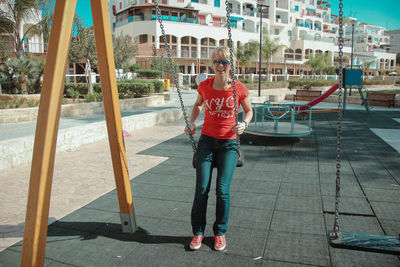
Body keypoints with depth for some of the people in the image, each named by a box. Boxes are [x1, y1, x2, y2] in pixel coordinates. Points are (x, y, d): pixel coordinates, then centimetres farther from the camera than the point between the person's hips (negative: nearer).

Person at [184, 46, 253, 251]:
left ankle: (220, 232, 18)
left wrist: (244, 124, -12)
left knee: (222, 189, -3)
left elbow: (249, 111, 8)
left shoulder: (239, 88, -7)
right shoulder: (204, 86, -1)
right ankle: (198, 232, 17)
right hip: (207, 141, 2)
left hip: (228, 143, -1)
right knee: (201, 188, -1)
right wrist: (191, 122, 2)